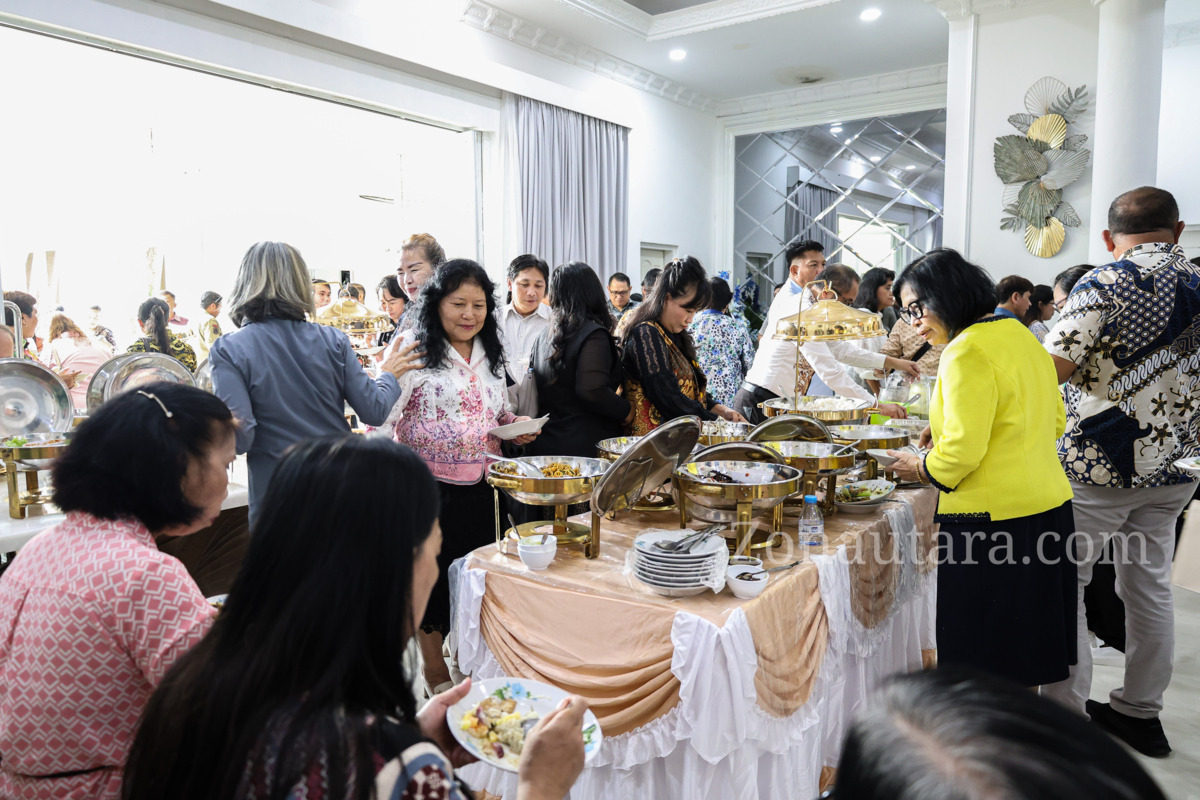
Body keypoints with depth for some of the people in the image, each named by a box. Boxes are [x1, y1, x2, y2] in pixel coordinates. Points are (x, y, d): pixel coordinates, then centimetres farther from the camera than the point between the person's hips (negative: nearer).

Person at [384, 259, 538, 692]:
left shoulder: (490, 353, 11)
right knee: (433, 582, 7)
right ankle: (438, 681, 28)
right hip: (428, 490, -5)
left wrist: (516, 426, 3)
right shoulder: (412, 347, -9)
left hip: (480, 490, 6)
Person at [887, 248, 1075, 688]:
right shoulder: (1019, 334, 11)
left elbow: (962, 451, -21)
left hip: (992, 520, -10)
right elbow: (1053, 420, 20)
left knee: (985, 658, 2)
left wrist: (921, 468, -1)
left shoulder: (967, 351, -17)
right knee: (1023, 647, 20)